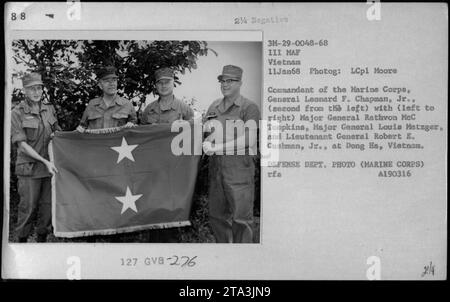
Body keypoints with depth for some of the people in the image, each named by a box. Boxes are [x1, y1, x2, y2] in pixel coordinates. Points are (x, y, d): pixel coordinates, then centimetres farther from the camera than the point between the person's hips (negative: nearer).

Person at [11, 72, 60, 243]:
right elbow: (22, 144, -11)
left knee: (48, 206, 8)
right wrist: (45, 161, -17)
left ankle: (42, 239, 23)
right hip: (29, 168, -4)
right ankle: (22, 240, 18)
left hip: (50, 166, 4)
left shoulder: (49, 109, 8)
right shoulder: (17, 113, -6)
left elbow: (57, 132, 22)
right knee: (28, 207, 1)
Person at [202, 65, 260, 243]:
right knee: (217, 217, 11)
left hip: (239, 170, -6)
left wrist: (217, 148, -16)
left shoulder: (249, 108, -4)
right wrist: (208, 139, -7)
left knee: (241, 218, -3)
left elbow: (248, 141, -15)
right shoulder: (214, 106, 14)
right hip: (215, 169, 6)